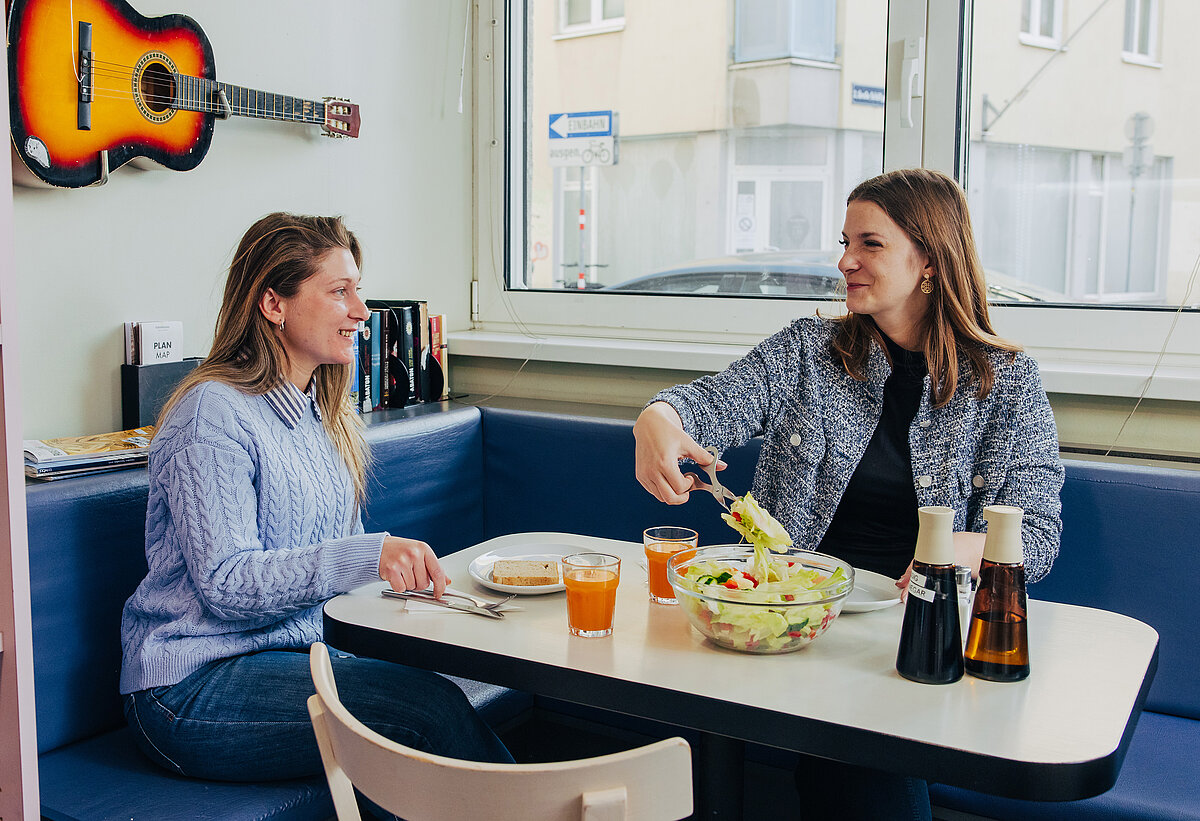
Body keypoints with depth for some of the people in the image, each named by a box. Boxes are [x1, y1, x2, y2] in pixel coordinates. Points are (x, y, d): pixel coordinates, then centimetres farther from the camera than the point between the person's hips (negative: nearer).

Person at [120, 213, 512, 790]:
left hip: (293, 656, 7)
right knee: (431, 707, -24)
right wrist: (369, 555, -31)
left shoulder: (322, 414, 14)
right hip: (192, 689, -7)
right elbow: (223, 582, -20)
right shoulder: (212, 413, -13)